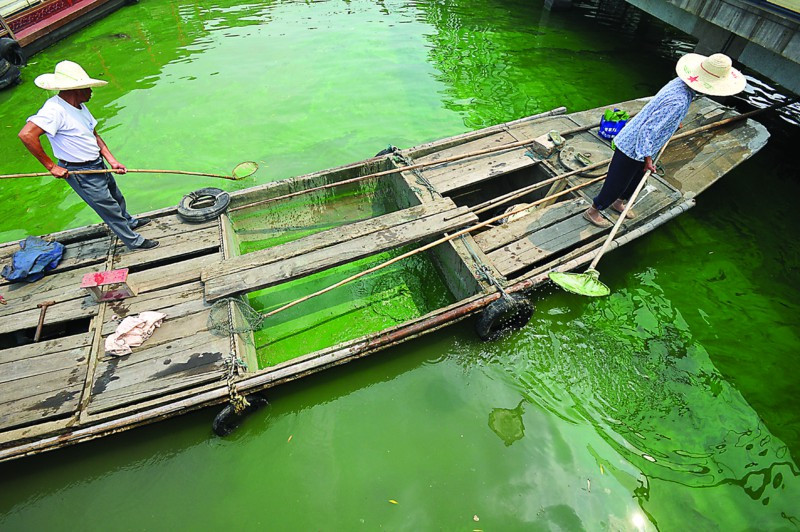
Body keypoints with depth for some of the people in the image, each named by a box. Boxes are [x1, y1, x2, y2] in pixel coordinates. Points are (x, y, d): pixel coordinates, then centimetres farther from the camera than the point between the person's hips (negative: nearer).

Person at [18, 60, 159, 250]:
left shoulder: (80, 106, 4)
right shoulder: (54, 109, -25)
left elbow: (94, 136, 9)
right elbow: (26, 135, -31)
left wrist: (112, 161, -1)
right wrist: (51, 166, -25)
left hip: (97, 165, 9)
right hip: (80, 173, -9)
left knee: (116, 198, 27)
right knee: (109, 208, 3)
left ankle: (129, 222, 51)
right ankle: (134, 241, 15)